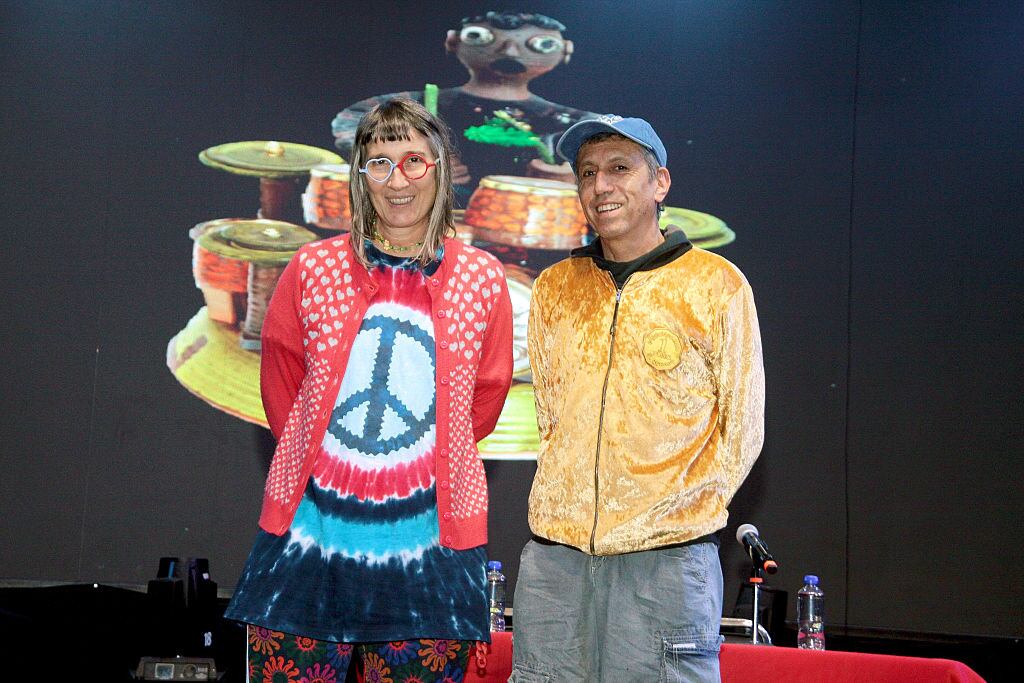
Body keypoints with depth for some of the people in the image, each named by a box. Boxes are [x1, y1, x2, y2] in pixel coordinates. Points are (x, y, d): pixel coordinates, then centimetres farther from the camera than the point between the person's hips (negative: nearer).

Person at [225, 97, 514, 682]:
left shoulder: (482, 279, 2)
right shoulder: (313, 269, 2)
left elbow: (485, 399, 11)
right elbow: (281, 389, 12)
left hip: (430, 542, 0)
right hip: (311, 536, 0)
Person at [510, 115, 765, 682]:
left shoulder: (716, 285, 0)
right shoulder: (553, 289, 11)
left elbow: (742, 428, 3)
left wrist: (681, 515, 0)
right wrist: (573, 511, 12)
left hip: (666, 557, -3)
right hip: (554, 555, 4)